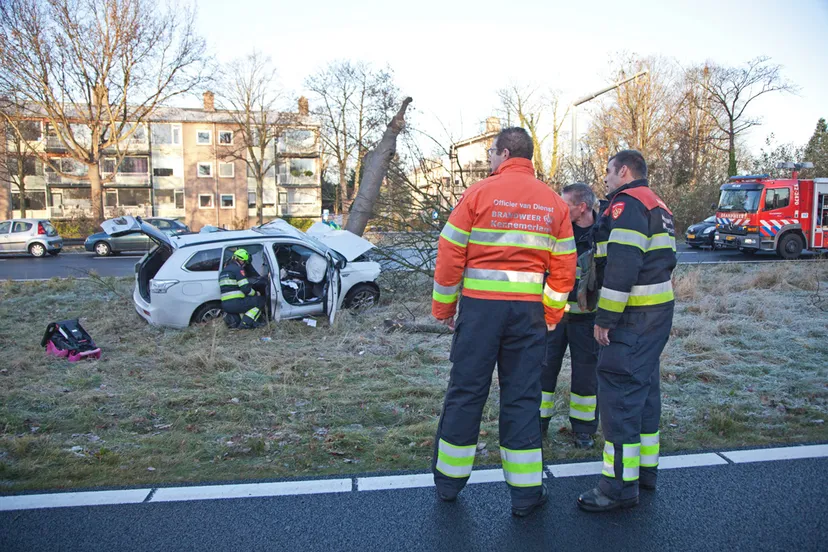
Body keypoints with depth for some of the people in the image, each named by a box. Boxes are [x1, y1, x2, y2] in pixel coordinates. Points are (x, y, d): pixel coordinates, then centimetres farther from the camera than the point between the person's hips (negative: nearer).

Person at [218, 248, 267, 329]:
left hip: (225, 306, 9)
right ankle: (245, 323, -9)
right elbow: (246, 289, -15)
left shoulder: (223, 271, 20)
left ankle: (233, 318, 7)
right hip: (235, 304, -9)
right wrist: (255, 293, 3)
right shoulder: (238, 269, -9)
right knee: (261, 300, 5)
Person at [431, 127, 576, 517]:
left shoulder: (479, 193, -4)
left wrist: (443, 308, 5)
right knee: (522, 397, 10)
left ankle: (449, 481, 23)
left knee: (465, 392, 8)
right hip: (528, 309, 3)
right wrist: (551, 316, 16)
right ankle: (526, 494, 17)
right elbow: (564, 266, 7)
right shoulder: (554, 203, 7)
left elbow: (450, 254, -5)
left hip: (480, 306, -2)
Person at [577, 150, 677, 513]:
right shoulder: (658, 206, 20)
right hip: (659, 312, 11)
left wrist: (605, 318, -20)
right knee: (644, 387, 17)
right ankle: (645, 469, 27)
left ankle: (620, 485, -2)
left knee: (619, 392, -7)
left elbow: (622, 265, -23)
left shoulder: (627, 204, -12)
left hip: (632, 318, -11)